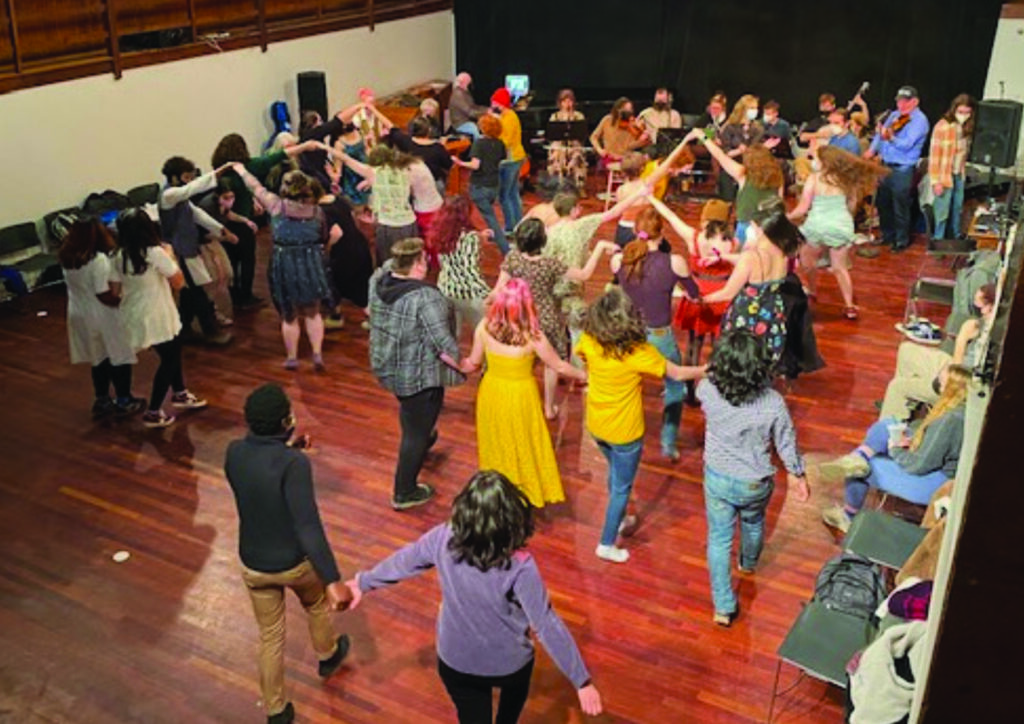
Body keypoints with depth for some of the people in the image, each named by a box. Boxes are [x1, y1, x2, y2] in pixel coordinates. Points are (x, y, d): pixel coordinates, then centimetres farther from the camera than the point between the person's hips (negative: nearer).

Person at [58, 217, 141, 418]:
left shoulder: (67, 259, 0)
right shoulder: (98, 259, -24)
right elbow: (105, 295, -24)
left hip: (80, 315, 7)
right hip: (103, 317, -7)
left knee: (99, 358, 21)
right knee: (120, 358, 10)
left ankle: (101, 401, 30)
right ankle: (124, 401, 19)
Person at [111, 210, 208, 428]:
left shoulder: (120, 257, -4)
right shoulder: (156, 253, -21)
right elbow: (178, 283, -14)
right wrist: (170, 255, -4)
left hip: (135, 317, 7)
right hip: (158, 318, -7)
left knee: (172, 354, 26)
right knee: (169, 361, 12)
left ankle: (180, 394, 43)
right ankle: (153, 412, 16)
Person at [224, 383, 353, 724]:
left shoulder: (233, 453, -13)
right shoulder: (294, 463, -31)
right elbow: (308, 526, -35)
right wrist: (333, 579, -33)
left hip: (253, 564, 3)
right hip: (295, 562, -3)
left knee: (270, 636, 22)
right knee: (317, 603, 31)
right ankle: (328, 656, 58)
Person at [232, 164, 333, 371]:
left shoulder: (277, 205, -5)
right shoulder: (316, 210, 0)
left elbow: (257, 188, 10)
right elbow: (324, 238, 8)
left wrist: (242, 171, 26)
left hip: (284, 265, -1)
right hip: (311, 263, 1)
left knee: (289, 315, 11)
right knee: (313, 313, 13)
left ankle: (292, 357, 18)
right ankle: (317, 353, 5)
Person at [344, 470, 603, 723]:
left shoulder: (443, 539, -22)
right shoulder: (520, 567, -32)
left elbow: (404, 560, -4)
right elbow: (548, 627, -27)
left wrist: (364, 582, 15)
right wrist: (582, 680, -17)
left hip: (455, 663, 2)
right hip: (508, 664, -1)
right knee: (516, 682, 34)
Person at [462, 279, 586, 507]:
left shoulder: (485, 327, -19)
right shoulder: (532, 336, -25)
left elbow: (473, 364, -5)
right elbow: (559, 367, -12)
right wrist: (582, 375, 7)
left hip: (492, 392, 3)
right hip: (520, 396, -3)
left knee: (496, 444, 24)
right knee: (524, 446, 20)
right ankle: (528, 491, 39)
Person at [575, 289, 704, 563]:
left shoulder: (589, 341, -18)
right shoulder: (640, 353, -29)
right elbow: (677, 374, -15)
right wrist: (707, 370, 1)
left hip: (596, 426, 5)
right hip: (624, 432, -5)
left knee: (615, 472, 30)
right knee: (622, 486, 15)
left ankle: (619, 520, 50)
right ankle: (607, 544, 25)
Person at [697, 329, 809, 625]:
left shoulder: (708, 391, -26)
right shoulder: (773, 403, -27)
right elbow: (786, 442, -10)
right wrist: (796, 473, 7)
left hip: (718, 480, 0)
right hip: (756, 483, 1)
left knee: (719, 539, 16)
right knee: (753, 523, 32)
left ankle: (723, 607, 23)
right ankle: (748, 564, 62)